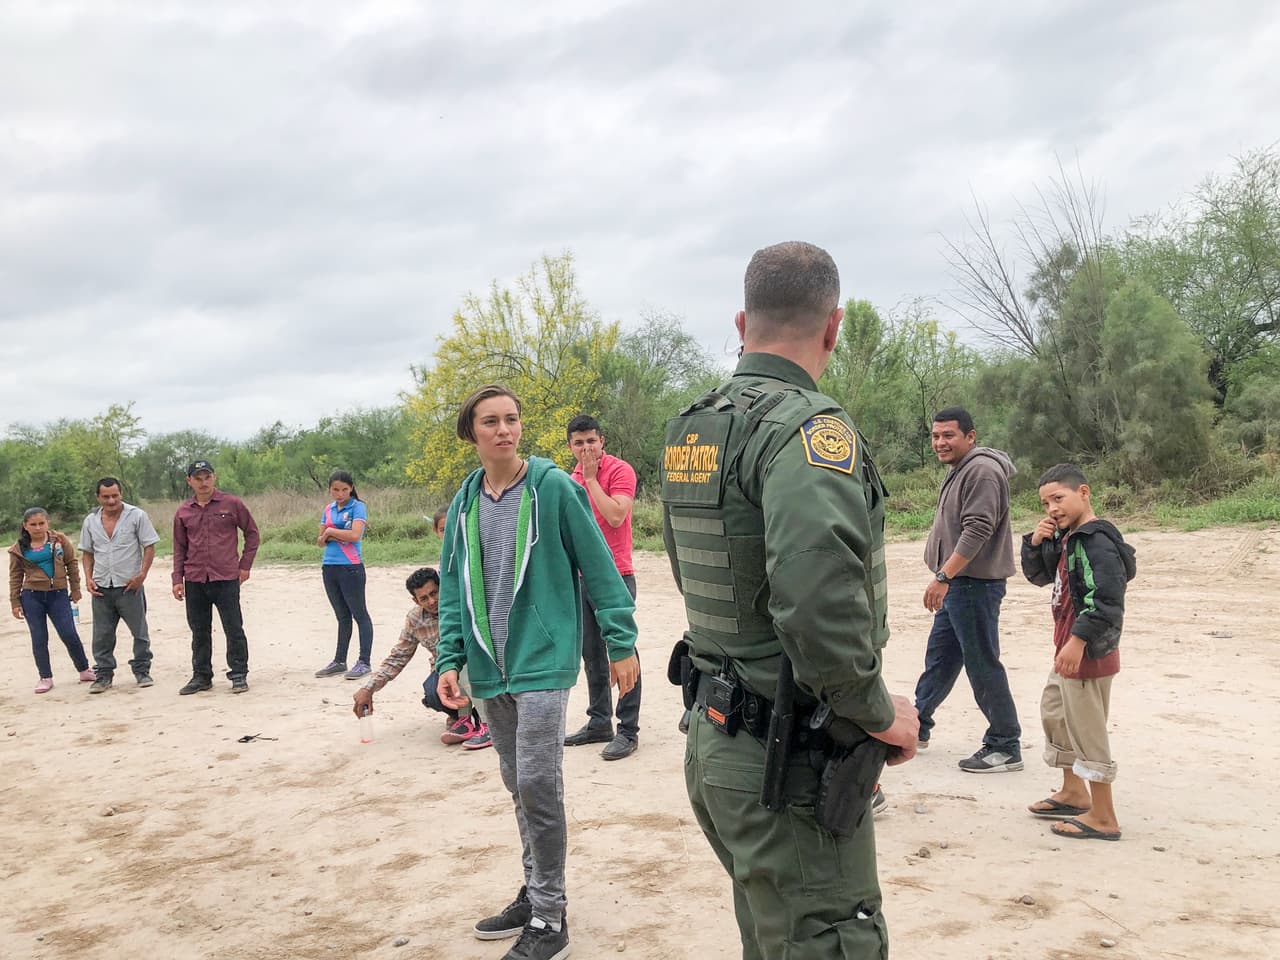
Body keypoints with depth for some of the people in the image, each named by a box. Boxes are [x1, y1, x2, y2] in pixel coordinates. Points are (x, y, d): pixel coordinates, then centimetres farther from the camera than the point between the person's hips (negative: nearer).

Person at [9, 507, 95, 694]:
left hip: (58, 594, -1)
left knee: (69, 635, -4)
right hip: (32, 597, 1)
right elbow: (15, 577, 9)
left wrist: (75, 590, 6)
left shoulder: (60, 540, 2)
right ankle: (45, 678, 16)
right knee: (39, 639, 4)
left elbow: (71, 565, 8)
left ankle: (85, 670, 14)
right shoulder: (19, 549, 3)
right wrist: (15, 602, 5)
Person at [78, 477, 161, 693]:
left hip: (129, 586, -3)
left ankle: (142, 671, 17)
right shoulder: (90, 521, 7)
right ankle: (104, 674, 16)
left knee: (140, 632, 4)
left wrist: (142, 574, -13)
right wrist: (88, 578, 2)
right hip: (101, 588, 3)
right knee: (102, 635, 7)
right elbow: (87, 553, 15)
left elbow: (149, 547, -4)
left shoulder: (137, 516, -5)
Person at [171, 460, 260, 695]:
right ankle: (201, 676, 20)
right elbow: (179, 548, 14)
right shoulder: (183, 512, 8)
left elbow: (252, 533, 7)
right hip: (194, 581, 3)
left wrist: (245, 565, 2)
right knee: (199, 632, 10)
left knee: (234, 629, 0)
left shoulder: (232, 504, 0)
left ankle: (239, 675, 10)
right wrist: (177, 579, 7)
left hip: (226, 579, -3)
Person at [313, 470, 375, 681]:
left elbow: (355, 535, -18)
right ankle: (339, 662, 20)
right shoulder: (329, 509, 13)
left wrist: (330, 531, -7)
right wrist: (328, 537, -9)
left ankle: (364, 662, 1)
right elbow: (320, 541, 12)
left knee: (359, 614, -1)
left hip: (350, 567, -6)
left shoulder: (358, 507, -5)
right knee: (342, 616, 14)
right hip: (329, 567, 6)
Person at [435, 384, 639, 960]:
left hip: (543, 660, -6)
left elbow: (598, 568, -6)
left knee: (538, 784, -9)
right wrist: (450, 660, 3)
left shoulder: (553, 487, -8)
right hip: (491, 669, 6)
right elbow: (453, 587, 11)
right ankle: (536, 894, 32)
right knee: (518, 786, 16)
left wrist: (621, 644, -6)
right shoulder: (465, 502, 7)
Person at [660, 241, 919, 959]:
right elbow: (817, 602, -35)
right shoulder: (810, 426, -21)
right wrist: (880, 712, -18)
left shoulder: (688, 433, 6)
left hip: (713, 735, 9)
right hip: (789, 765, -9)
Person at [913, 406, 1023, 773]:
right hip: (955, 584, 11)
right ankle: (917, 727, 31)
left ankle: (1005, 746, 5)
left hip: (975, 584, -11)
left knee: (983, 666, -4)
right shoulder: (959, 470, 16)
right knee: (939, 656, 18)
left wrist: (943, 576, -28)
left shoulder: (981, 470, -17)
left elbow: (977, 531, -25)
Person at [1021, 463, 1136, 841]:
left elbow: (1108, 601, -27)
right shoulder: (1065, 537, 9)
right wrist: (1036, 542, -1)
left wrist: (1079, 640, -30)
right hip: (1068, 646, 11)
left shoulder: (1097, 541, -21)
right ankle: (1074, 792, 39)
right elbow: (1038, 575, 16)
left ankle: (1103, 817, 9)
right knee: (1054, 714, 24)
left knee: (1087, 729, -2)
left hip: (1088, 650, -11)